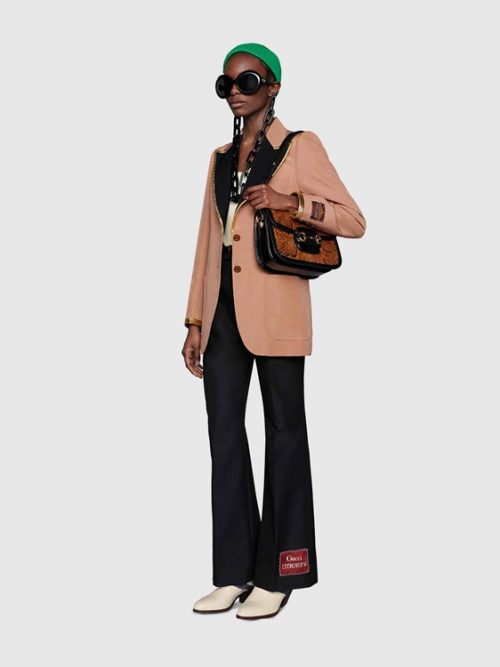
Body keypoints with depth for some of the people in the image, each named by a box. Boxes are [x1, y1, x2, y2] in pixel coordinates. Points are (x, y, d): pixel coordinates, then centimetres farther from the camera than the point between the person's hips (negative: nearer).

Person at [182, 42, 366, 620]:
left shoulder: (300, 147, 2)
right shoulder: (221, 158, 19)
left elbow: (353, 221, -1)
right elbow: (208, 241, 18)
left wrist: (291, 201, -16)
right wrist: (195, 322, 13)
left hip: (274, 311, -6)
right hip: (223, 312, 6)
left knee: (282, 432, 2)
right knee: (224, 433, 5)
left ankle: (278, 574, 11)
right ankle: (235, 572, 15)